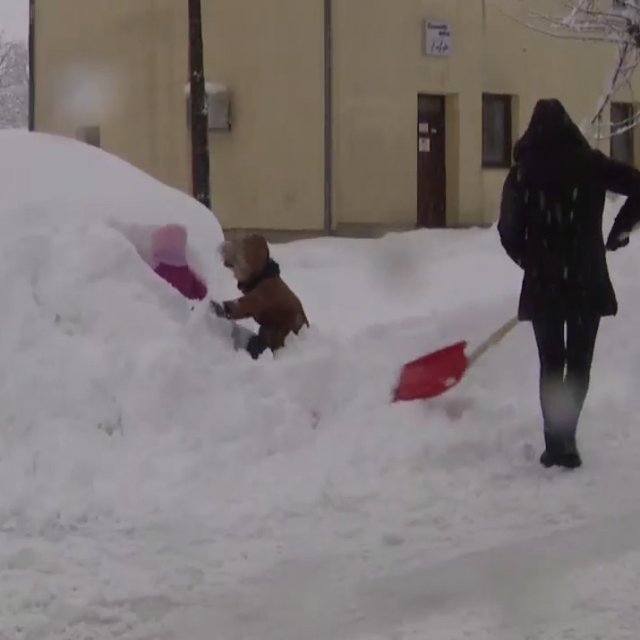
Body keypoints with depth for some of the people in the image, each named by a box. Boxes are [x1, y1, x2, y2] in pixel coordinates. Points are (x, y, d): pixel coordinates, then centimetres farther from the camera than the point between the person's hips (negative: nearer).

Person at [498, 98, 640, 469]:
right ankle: (565, 438, -3)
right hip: (587, 282, -1)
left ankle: (556, 443, 8)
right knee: (579, 364, 9)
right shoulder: (590, 164, -4)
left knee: (551, 363, 13)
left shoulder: (523, 173, -3)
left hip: (542, 284, 1)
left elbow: (509, 230, -4)